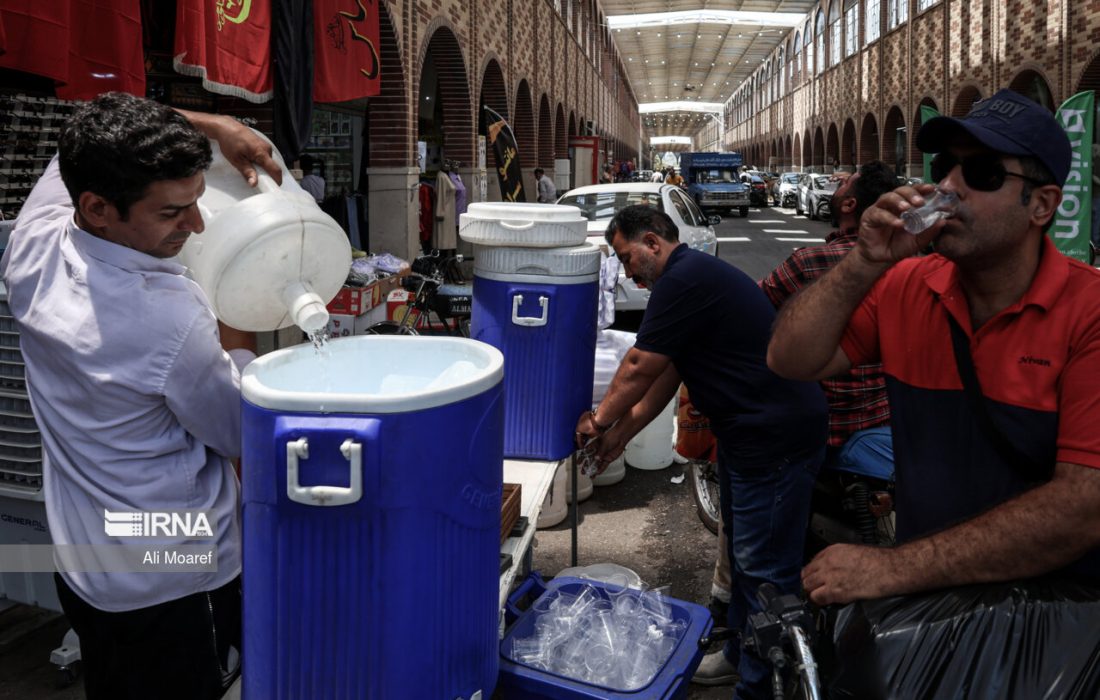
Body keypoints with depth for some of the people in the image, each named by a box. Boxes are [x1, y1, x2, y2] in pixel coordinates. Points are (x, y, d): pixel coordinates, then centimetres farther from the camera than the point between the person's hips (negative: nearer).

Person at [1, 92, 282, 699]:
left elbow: (90, 140, 10)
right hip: (172, 587, -6)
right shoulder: (169, 314, -31)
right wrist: (238, 323, -2)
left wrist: (209, 125, 2)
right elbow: (239, 433, -13)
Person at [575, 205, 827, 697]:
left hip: (777, 435, -11)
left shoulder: (684, 279, -19)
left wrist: (600, 419, 0)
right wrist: (621, 433, 15)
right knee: (744, 552, 21)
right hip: (745, 433, 11)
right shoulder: (693, 274, 14)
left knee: (764, 566, -1)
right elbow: (665, 374, 17)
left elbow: (640, 368, -15)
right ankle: (741, 652, 36)